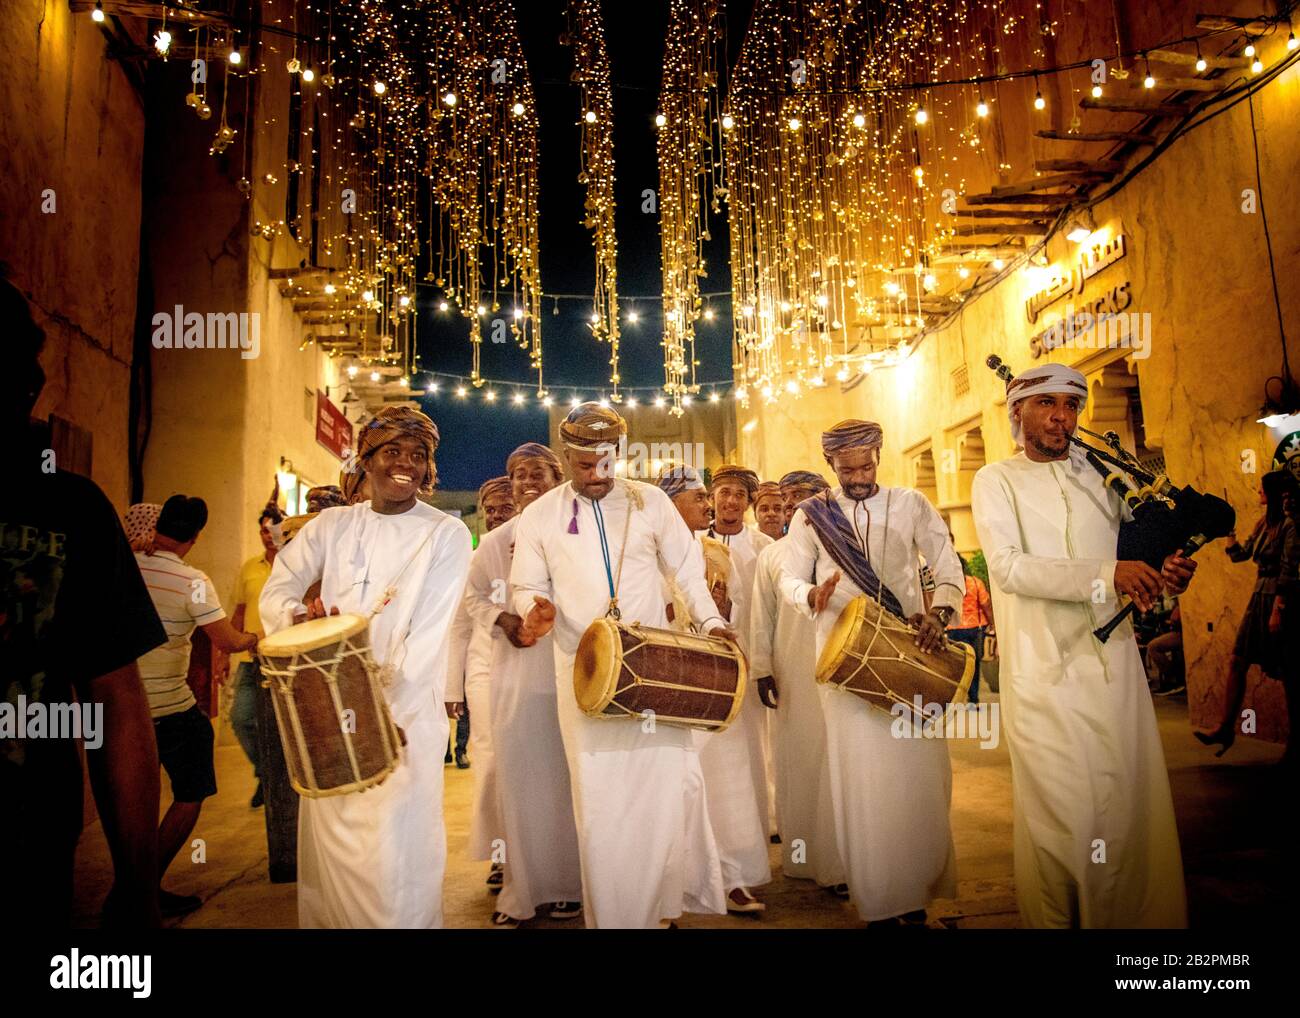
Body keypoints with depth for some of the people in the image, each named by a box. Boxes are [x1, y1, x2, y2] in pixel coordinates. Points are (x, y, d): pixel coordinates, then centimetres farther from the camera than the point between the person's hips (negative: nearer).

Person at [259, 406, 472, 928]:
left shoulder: (446, 533, -4)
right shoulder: (333, 524, 7)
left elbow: (429, 634, -12)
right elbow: (276, 589, 8)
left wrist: (385, 710, -20)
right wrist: (297, 615, -15)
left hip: (406, 711, -3)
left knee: (395, 849, -4)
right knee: (329, 839, 11)